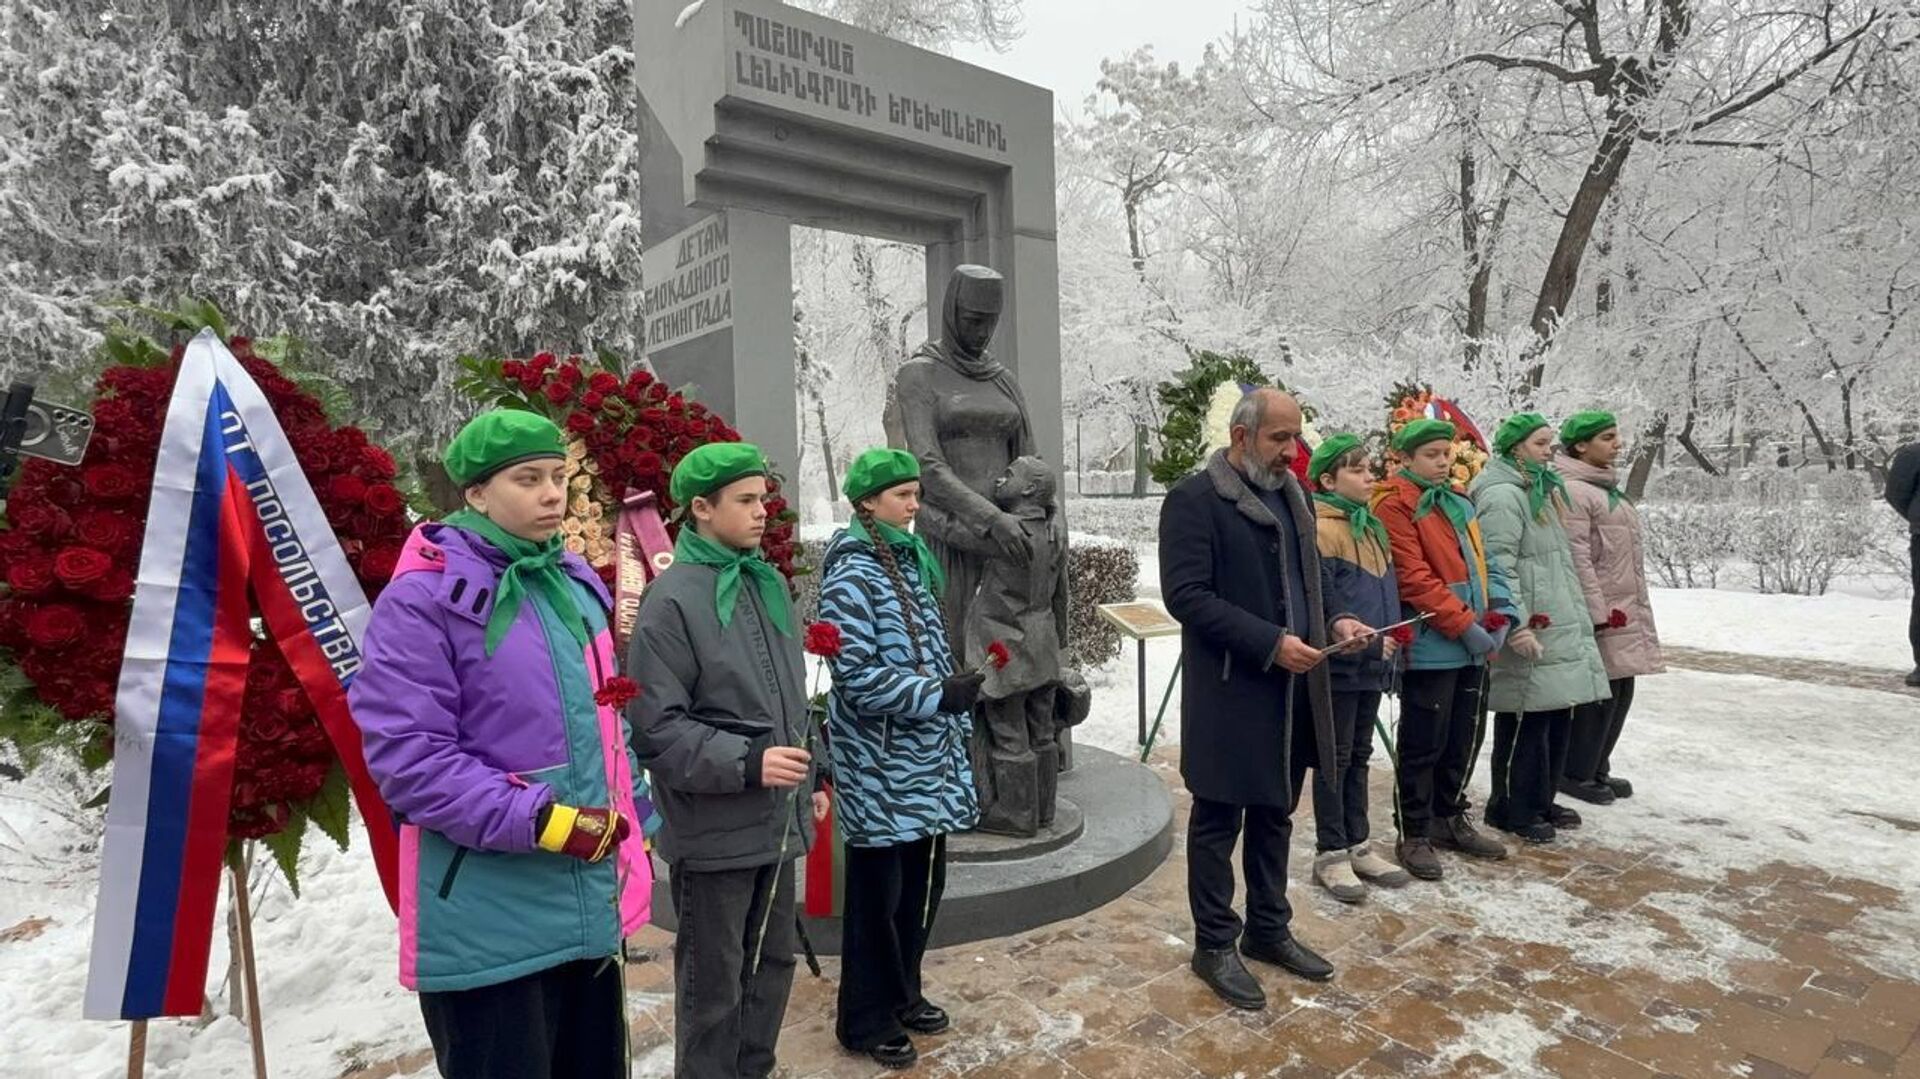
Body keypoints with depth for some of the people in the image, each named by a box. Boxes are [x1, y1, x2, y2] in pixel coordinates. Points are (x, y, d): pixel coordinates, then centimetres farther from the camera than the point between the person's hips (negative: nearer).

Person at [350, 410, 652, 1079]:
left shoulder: (577, 585, 8)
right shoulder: (423, 599, -14)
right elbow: (407, 756, -18)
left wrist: (631, 835, 13)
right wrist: (539, 818, -23)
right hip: (488, 929, -7)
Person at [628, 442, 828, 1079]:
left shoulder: (768, 583, 8)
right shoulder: (673, 598, -16)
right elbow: (654, 726, -18)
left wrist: (811, 777, 18)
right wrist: (745, 762, -23)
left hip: (776, 820, 7)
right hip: (714, 828, -7)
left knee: (773, 962, 21)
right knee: (713, 981, 10)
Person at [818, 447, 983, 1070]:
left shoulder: (911, 559, 9)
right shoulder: (851, 576, -17)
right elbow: (856, 676, -22)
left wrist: (956, 707, 14)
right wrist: (938, 695, -24)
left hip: (926, 757, 8)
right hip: (880, 763, -8)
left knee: (923, 881, 17)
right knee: (878, 891, 7)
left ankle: (902, 994, 37)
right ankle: (865, 1020, 25)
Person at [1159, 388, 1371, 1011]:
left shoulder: (1292, 493, 12)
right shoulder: (1195, 499, -13)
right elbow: (1186, 594, -19)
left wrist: (1334, 620, 2)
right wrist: (1269, 643, -22)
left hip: (1293, 688, 8)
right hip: (1229, 693, -7)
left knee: (1275, 814, 20)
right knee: (1219, 821, 7)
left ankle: (1268, 929, 37)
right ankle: (1214, 945, 23)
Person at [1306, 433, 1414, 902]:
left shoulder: (1372, 527, 13)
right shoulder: (1321, 529, -15)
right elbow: (1321, 605, -19)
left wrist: (1391, 646, 11)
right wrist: (1368, 642, -19)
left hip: (1372, 666, 8)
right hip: (1339, 665, -8)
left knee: (1359, 756, 16)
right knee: (1335, 758, 3)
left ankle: (1357, 845, 28)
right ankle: (1331, 854, 15)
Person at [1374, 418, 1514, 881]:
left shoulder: (1458, 502, 16)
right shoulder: (1395, 504, -10)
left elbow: (1481, 563, 16)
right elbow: (1413, 578, -17)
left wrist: (1497, 615, 1)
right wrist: (1463, 625, -17)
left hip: (1474, 646, 8)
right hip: (1431, 647, -8)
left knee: (1465, 738, 17)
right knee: (1424, 743, 0)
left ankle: (1449, 817, 32)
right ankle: (1414, 835, 12)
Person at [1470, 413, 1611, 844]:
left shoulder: (1542, 490, 21)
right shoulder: (1502, 495, -13)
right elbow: (1498, 565, -20)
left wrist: (1578, 618, 28)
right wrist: (1516, 623, -24)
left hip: (1561, 630, 10)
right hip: (1531, 633, -10)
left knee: (1558, 717, 14)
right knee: (1528, 722, -4)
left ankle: (1541, 801, 27)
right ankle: (1512, 809, 8)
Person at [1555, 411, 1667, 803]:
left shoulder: (1606, 488, 18)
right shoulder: (1573, 491, -14)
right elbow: (1577, 559, -19)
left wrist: (1636, 606, 24)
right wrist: (1598, 613, -20)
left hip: (1626, 612, 10)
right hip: (1602, 615, -10)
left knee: (1620, 693, 13)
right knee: (1601, 694, -5)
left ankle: (1597, 768, 24)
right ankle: (1576, 774, 8)